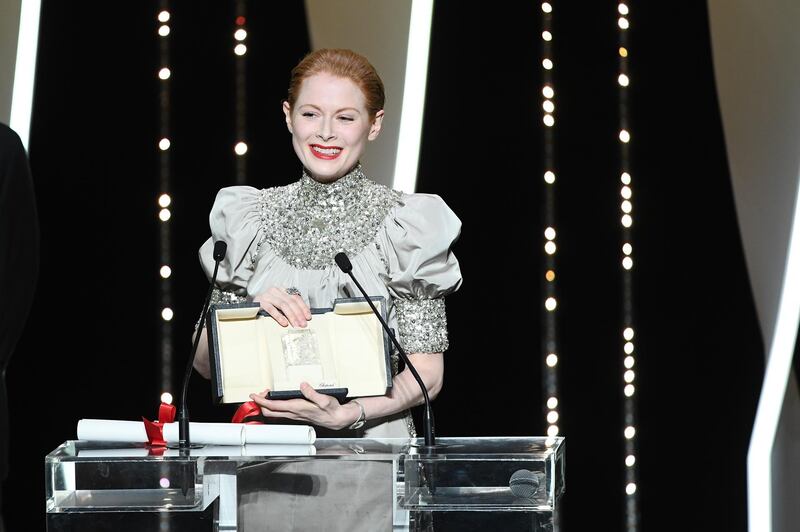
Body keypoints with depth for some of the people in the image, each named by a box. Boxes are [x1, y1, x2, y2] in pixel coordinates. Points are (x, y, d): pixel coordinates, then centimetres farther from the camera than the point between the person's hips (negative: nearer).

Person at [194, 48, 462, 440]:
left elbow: (426, 373, -1)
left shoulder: (404, 223, 1)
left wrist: (347, 415, -15)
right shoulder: (252, 218, 9)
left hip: (371, 439, -2)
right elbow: (204, 363, 11)